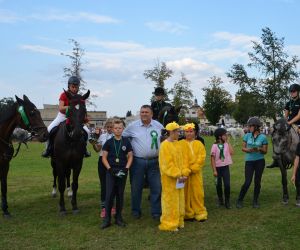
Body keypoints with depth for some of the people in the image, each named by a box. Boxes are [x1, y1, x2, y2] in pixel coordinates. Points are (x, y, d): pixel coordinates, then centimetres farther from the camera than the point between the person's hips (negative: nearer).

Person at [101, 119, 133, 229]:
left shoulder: (126, 142, 2)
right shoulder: (109, 142, 0)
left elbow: (130, 156, 5)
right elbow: (104, 157, 1)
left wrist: (126, 168, -8)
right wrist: (110, 169, -11)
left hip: (122, 171, 1)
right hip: (111, 171, -1)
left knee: (120, 194, 8)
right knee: (109, 194, -3)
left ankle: (118, 217, 19)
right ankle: (107, 219, 5)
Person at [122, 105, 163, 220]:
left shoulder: (159, 126, 3)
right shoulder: (132, 126, 0)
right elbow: (122, 138, 10)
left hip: (154, 161, 1)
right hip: (138, 161, -1)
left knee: (156, 187, 4)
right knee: (136, 187, 9)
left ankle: (156, 211, 17)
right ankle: (135, 210, 25)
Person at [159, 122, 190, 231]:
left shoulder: (177, 144, 9)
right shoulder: (165, 145, -15)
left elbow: (183, 160, 8)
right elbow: (167, 164, -19)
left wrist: (185, 173, -4)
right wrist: (177, 175, -20)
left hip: (179, 178, 8)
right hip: (170, 179, -8)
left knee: (179, 200, 15)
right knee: (170, 201, -1)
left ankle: (178, 221, 27)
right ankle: (169, 224, 9)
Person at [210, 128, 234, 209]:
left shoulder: (227, 144, 1)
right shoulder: (215, 146, -8)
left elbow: (231, 152, -15)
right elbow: (212, 159, -7)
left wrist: (228, 142, -9)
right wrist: (214, 170, -10)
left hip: (225, 167, 2)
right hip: (218, 167, -1)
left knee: (227, 185, -4)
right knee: (218, 185, 10)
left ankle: (227, 202, 11)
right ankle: (220, 200, 28)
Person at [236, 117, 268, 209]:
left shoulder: (263, 137, -2)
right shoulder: (247, 136, 2)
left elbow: (265, 151, 1)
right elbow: (243, 148, 5)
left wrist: (259, 149, -20)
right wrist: (249, 150, -15)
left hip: (260, 161, 0)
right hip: (249, 161, 0)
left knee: (257, 181, 6)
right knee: (247, 182, -4)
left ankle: (255, 201, 20)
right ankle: (239, 200, 11)